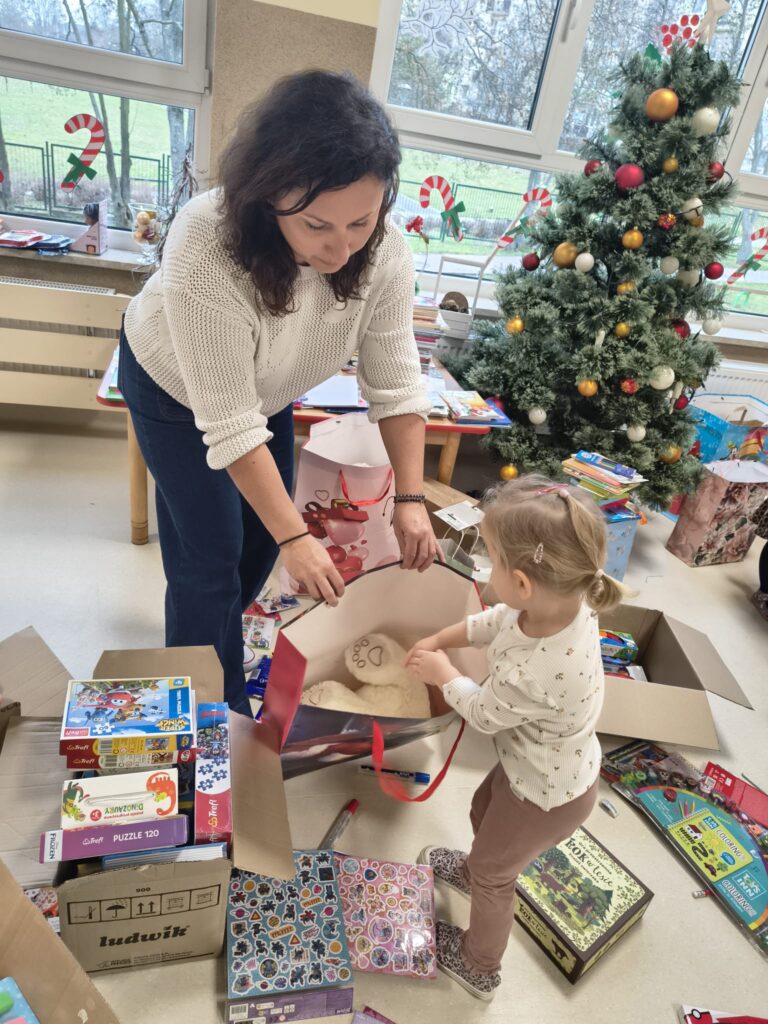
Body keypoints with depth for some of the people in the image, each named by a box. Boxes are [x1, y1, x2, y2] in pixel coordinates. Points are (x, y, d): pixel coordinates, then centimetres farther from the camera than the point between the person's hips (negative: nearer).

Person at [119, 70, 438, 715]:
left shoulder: (383, 255, -27)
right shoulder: (205, 251, -41)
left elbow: (396, 383, -19)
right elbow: (230, 426, -37)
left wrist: (411, 498, -26)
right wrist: (296, 538, -34)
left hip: (268, 388, 5)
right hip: (176, 390, -4)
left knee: (262, 535, 13)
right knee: (211, 554, -3)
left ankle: (213, 632, 46)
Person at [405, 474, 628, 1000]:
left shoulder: (530, 675, -45)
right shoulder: (568, 599, -24)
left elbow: (483, 713, -21)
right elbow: (494, 621, -2)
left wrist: (443, 674, -5)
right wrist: (439, 639, 1)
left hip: (547, 794, -6)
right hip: (549, 766, 7)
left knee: (494, 873, 21)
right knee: (484, 809, 32)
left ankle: (479, 967, 50)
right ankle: (475, 870, 65)